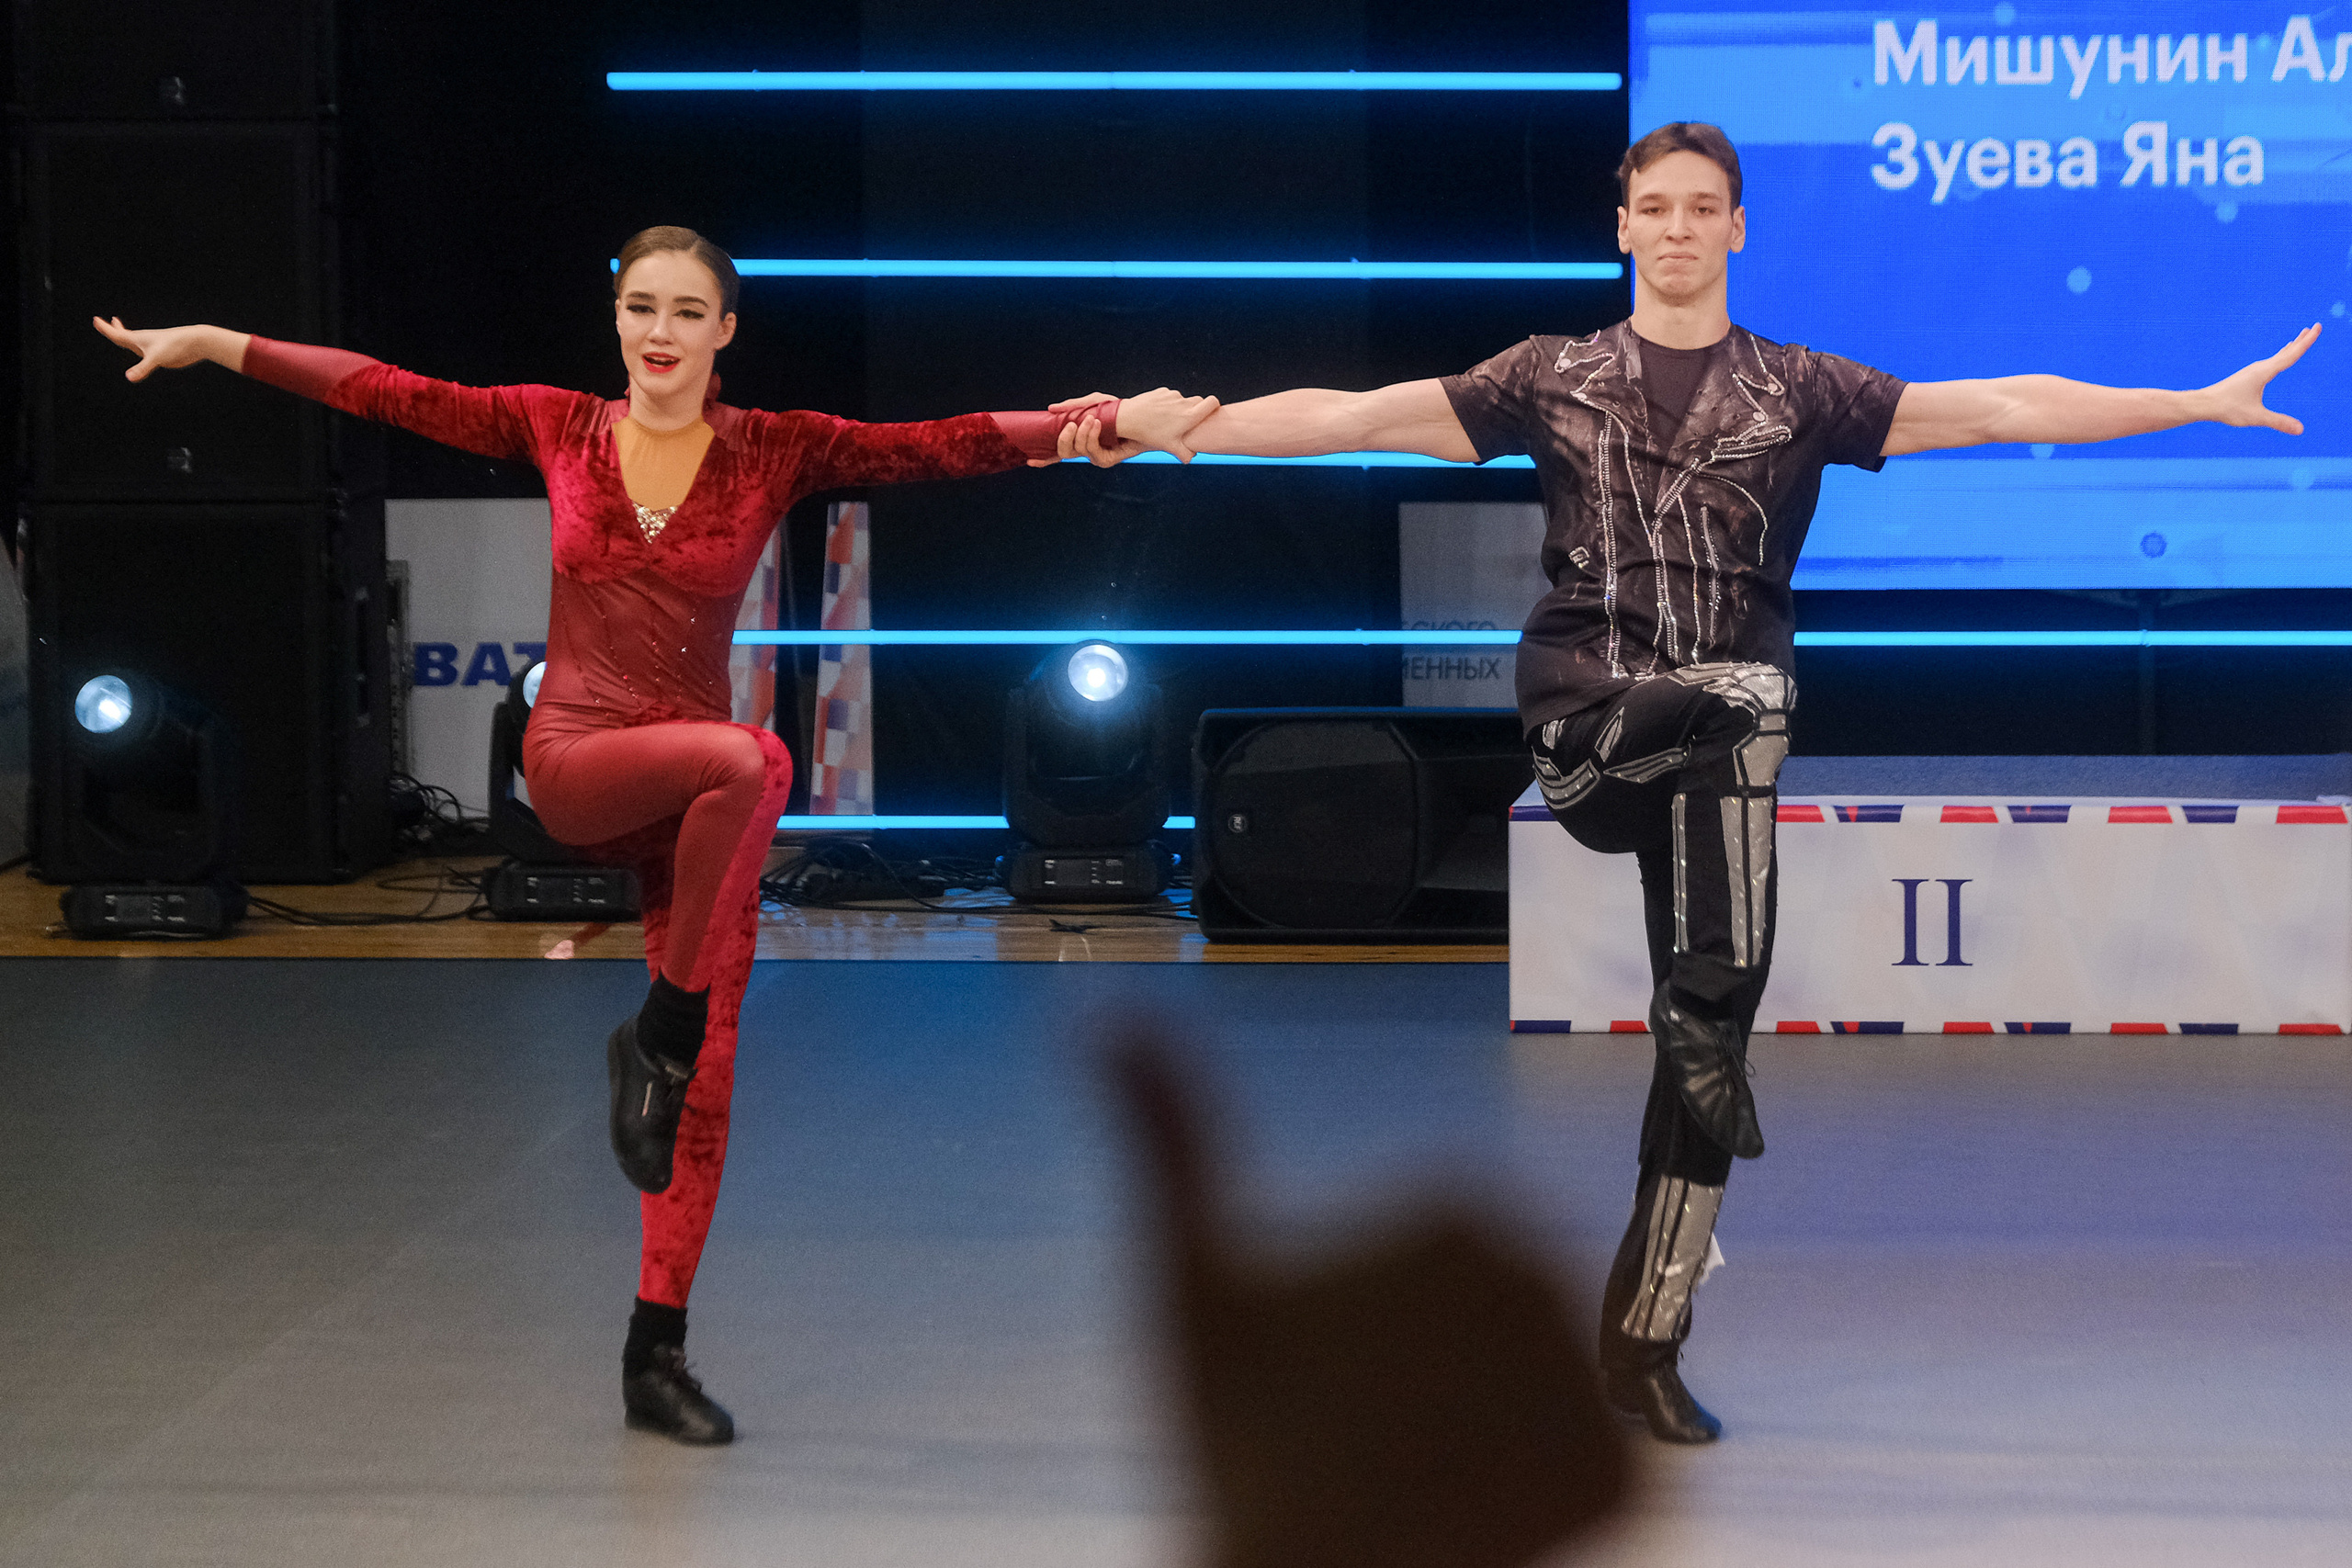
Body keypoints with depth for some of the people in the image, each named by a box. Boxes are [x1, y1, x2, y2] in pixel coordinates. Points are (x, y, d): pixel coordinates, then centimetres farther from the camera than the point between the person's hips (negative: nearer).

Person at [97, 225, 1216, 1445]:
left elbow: (943, 446, -9)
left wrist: (1107, 423, -22)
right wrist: (211, 344, 4)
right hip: (572, 760, -2)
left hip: (686, 799, 2)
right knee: (750, 759, -33)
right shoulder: (558, 427, 3)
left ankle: (656, 1354, 10)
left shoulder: (774, 451, 1)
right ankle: (655, 1039, -19)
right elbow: (385, 392, 5)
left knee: (708, 1083, 0)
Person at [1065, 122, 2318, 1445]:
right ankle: (1703, 1027, -22)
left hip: (1717, 735, 2)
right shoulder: (1551, 378, 11)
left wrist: (2204, 403, -4)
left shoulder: (1798, 391, 11)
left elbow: (2004, 408, 4)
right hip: (1584, 727, -2)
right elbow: (1353, 417, 6)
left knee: (1719, 995, -4)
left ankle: (1645, 1339, 4)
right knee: (1748, 699, -33)